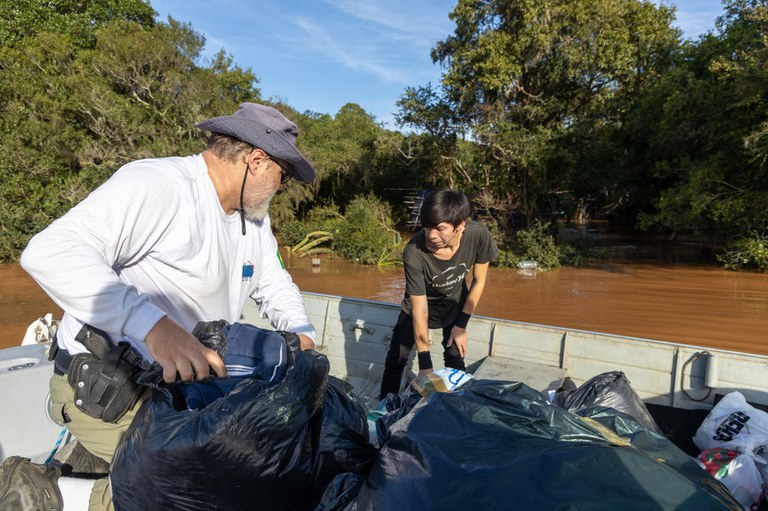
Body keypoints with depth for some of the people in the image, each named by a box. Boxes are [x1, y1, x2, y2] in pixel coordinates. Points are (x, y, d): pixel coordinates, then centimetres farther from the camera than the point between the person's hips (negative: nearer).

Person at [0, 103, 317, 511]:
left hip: (186, 383, 9)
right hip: (105, 388, -9)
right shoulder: (156, 184, -21)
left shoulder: (254, 216, 7)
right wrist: (152, 323, -41)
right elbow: (48, 252, -30)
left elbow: (275, 285, 15)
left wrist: (302, 336, -3)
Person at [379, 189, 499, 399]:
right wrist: (425, 364, -30)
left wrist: (461, 325, -12)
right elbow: (419, 308, -31)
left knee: (455, 359, -6)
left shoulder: (478, 235, -33)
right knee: (396, 358, 0)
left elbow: (479, 281, -15)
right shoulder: (414, 252, -38)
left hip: (455, 303, 2)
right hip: (420, 304, -1)